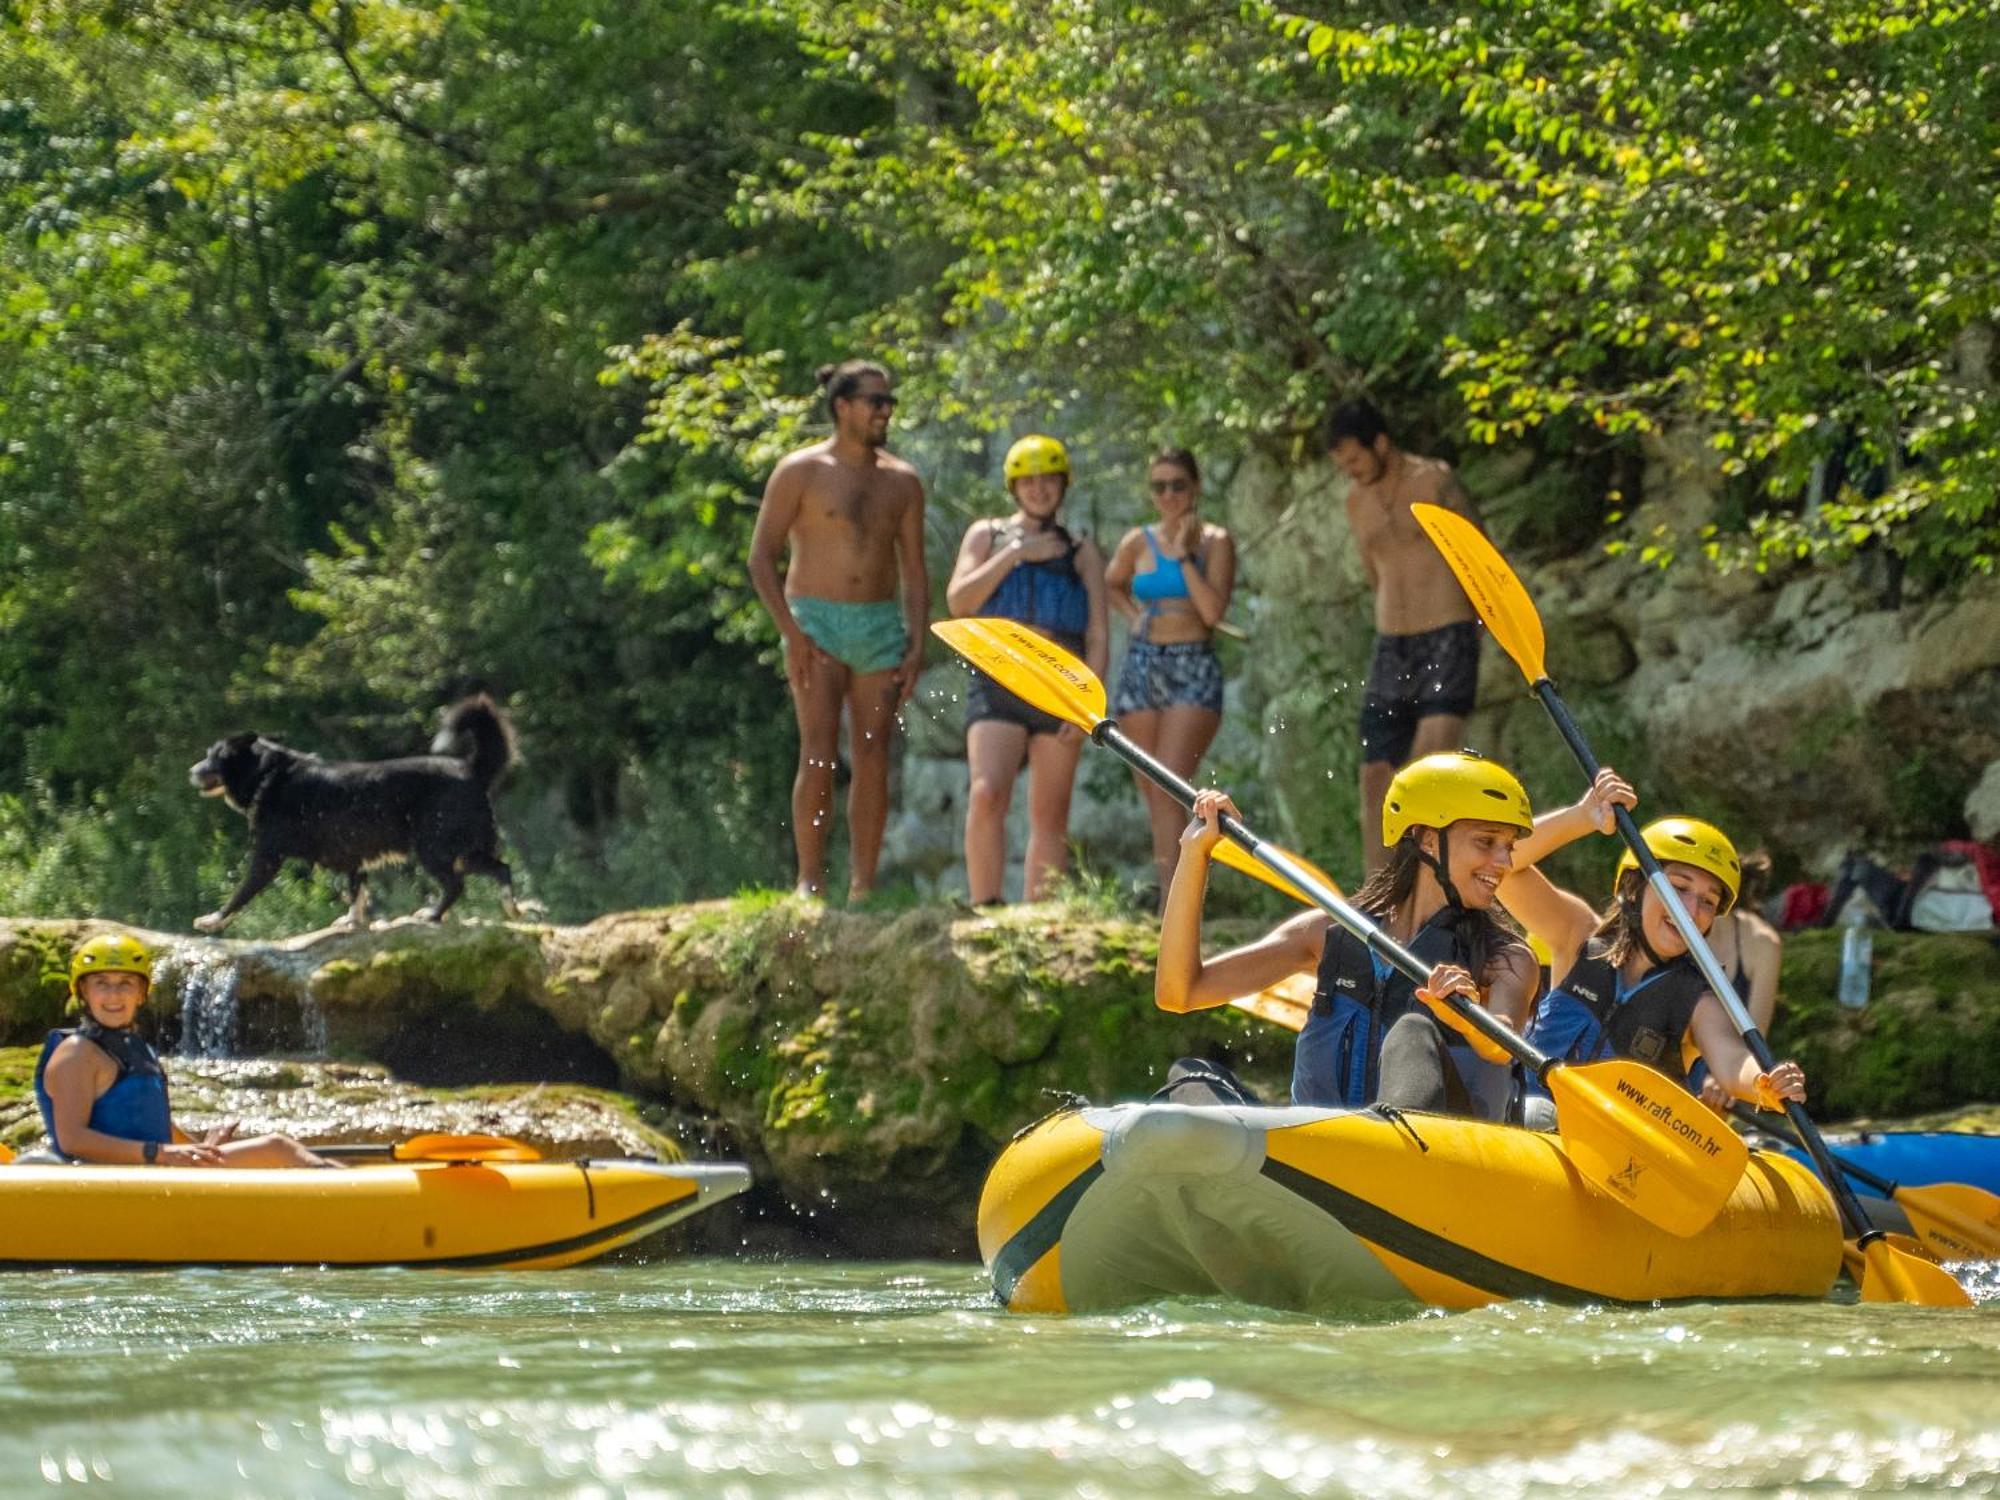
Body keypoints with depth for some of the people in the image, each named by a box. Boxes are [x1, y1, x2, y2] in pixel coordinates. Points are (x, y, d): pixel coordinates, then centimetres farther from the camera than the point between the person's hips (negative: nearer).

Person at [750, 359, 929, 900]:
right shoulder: (801, 471, -2)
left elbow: (914, 572, 13)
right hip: (817, 621, -4)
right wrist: (791, 632, -13)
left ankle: (863, 887, 2)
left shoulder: (902, 481, 11)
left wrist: (916, 644, 1)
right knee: (818, 755, -12)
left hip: (881, 627, 4)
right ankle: (810, 883, -9)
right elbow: (761, 557, -3)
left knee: (873, 759, 0)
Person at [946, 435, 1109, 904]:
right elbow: (958, 600, -1)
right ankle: (985, 909, -19)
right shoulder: (987, 536, 14)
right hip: (998, 683, -1)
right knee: (986, 795, -21)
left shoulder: (1082, 553, 14)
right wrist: (1014, 554, -7)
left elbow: (1098, 636, 7)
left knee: (1050, 817, 1)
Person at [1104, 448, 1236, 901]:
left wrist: (1184, 556, -10)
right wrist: (1134, 616, 11)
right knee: (1152, 793, 5)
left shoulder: (1215, 541, 1)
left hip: (1193, 670, -4)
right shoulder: (1138, 543, 10)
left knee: (1168, 788, -19)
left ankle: (1170, 898, -26)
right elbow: (1113, 584, 30)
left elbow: (1213, 612, -9)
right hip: (1142, 666, 4)